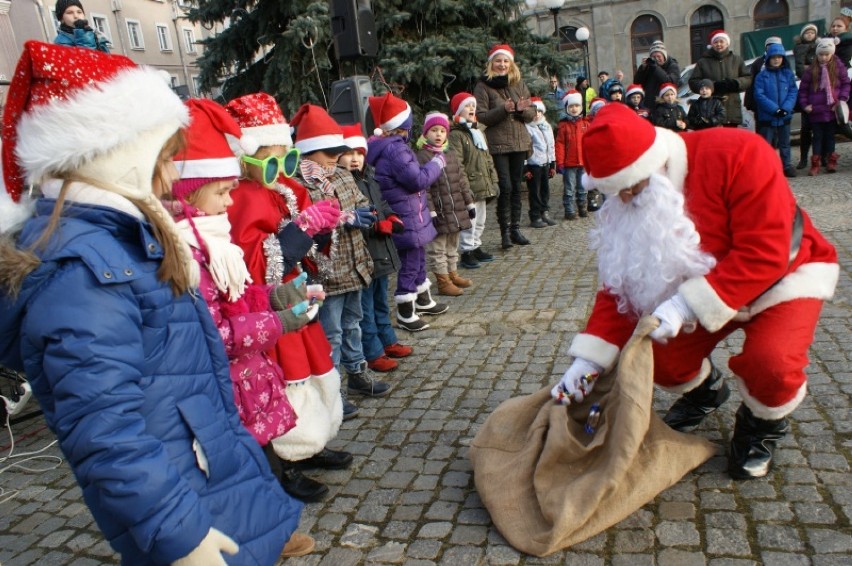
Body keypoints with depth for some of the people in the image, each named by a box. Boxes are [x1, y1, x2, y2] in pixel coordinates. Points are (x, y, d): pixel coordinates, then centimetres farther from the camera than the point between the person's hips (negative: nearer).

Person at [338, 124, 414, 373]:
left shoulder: (368, 179, 11)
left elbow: (382, 205, 21)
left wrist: (391, 219, 2)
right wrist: (378, 225, -28)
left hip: (380, 254, 10)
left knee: (380, 302, 24)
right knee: (365, 307, 3)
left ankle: (387, 341, 39)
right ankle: (372, 353, 15)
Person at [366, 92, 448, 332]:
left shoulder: (389, 145, 10)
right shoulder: (395, 149, -23)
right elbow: (418, 179, -22)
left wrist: (430, 167, 5)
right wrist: (437, 162, -9)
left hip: (411, 214, 11)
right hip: (407, 218, -11)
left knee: (418, 258, 23)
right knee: (410, 264, 0)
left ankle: (423, 301, 40)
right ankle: (405, 314, 11)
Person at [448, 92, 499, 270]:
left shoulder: (478, 133, 18)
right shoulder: (455, 135, -11)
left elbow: (488, 159, 20)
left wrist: (493, 181, 15)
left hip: (483, 187, 9)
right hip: (469, 188, -9)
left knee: (480, 221, 17)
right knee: (469, 222, -5)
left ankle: (476, 247, 29)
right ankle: (466, 252, 4)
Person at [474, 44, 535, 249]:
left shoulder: (519, 83, 11)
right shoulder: (483, 86, -2)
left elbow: (532, 114, 10)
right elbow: (481, 116, -9)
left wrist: (522, 110, -12)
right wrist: (503, 110, -21)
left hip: (520, 142, 5)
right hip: (498, 145, -4)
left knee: (516, 187, 8)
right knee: (505, 187, -8)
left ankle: (515, 229, 16)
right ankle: (505, 232, 2)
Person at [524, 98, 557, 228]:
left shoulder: (547, 126, 13)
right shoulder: (527, 127, -9)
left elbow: (551, 146, 19)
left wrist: (553, 164, 16)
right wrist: (525, 168, -16)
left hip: (545, 163, 7)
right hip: (533, 165, -7)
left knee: (545, 190, 13)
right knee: (535, 192, -1)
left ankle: (545, 214, 23)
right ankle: (535, 218, 7)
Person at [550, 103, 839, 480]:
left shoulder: (736, 155, -30)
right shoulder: (631, 202, -14)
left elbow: (765, 253, -33)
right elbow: (619, 284, -11)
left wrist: (689, 304, -41)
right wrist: (589, 359, -21)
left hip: (784, 273, -5)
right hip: (703, 286, 5)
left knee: (771, 361, -31)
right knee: (651, 354, -12)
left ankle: (763, 422, 6)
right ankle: (705, 389, 24)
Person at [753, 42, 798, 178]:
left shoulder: (788, 74, 5)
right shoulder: (762, 75, -4)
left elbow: (793, 92, 0)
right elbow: (759, 95, -11)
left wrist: (785, 108, -16)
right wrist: (774, 109, -17)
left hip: (785, 115, 3)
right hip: (767, 116, -3)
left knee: (785, 143, 12)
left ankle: (787, 166, 21)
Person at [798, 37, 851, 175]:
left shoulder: (838, 66, 0)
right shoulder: (812, 69, -1)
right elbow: (803, 88, 5)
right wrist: (804, 105, -3)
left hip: (833, 109, 0)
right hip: (816, 111, 0)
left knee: (830, 136, 9)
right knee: (817, 137, 4)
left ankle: (831, 162, 16)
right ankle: (815, 164, 6)